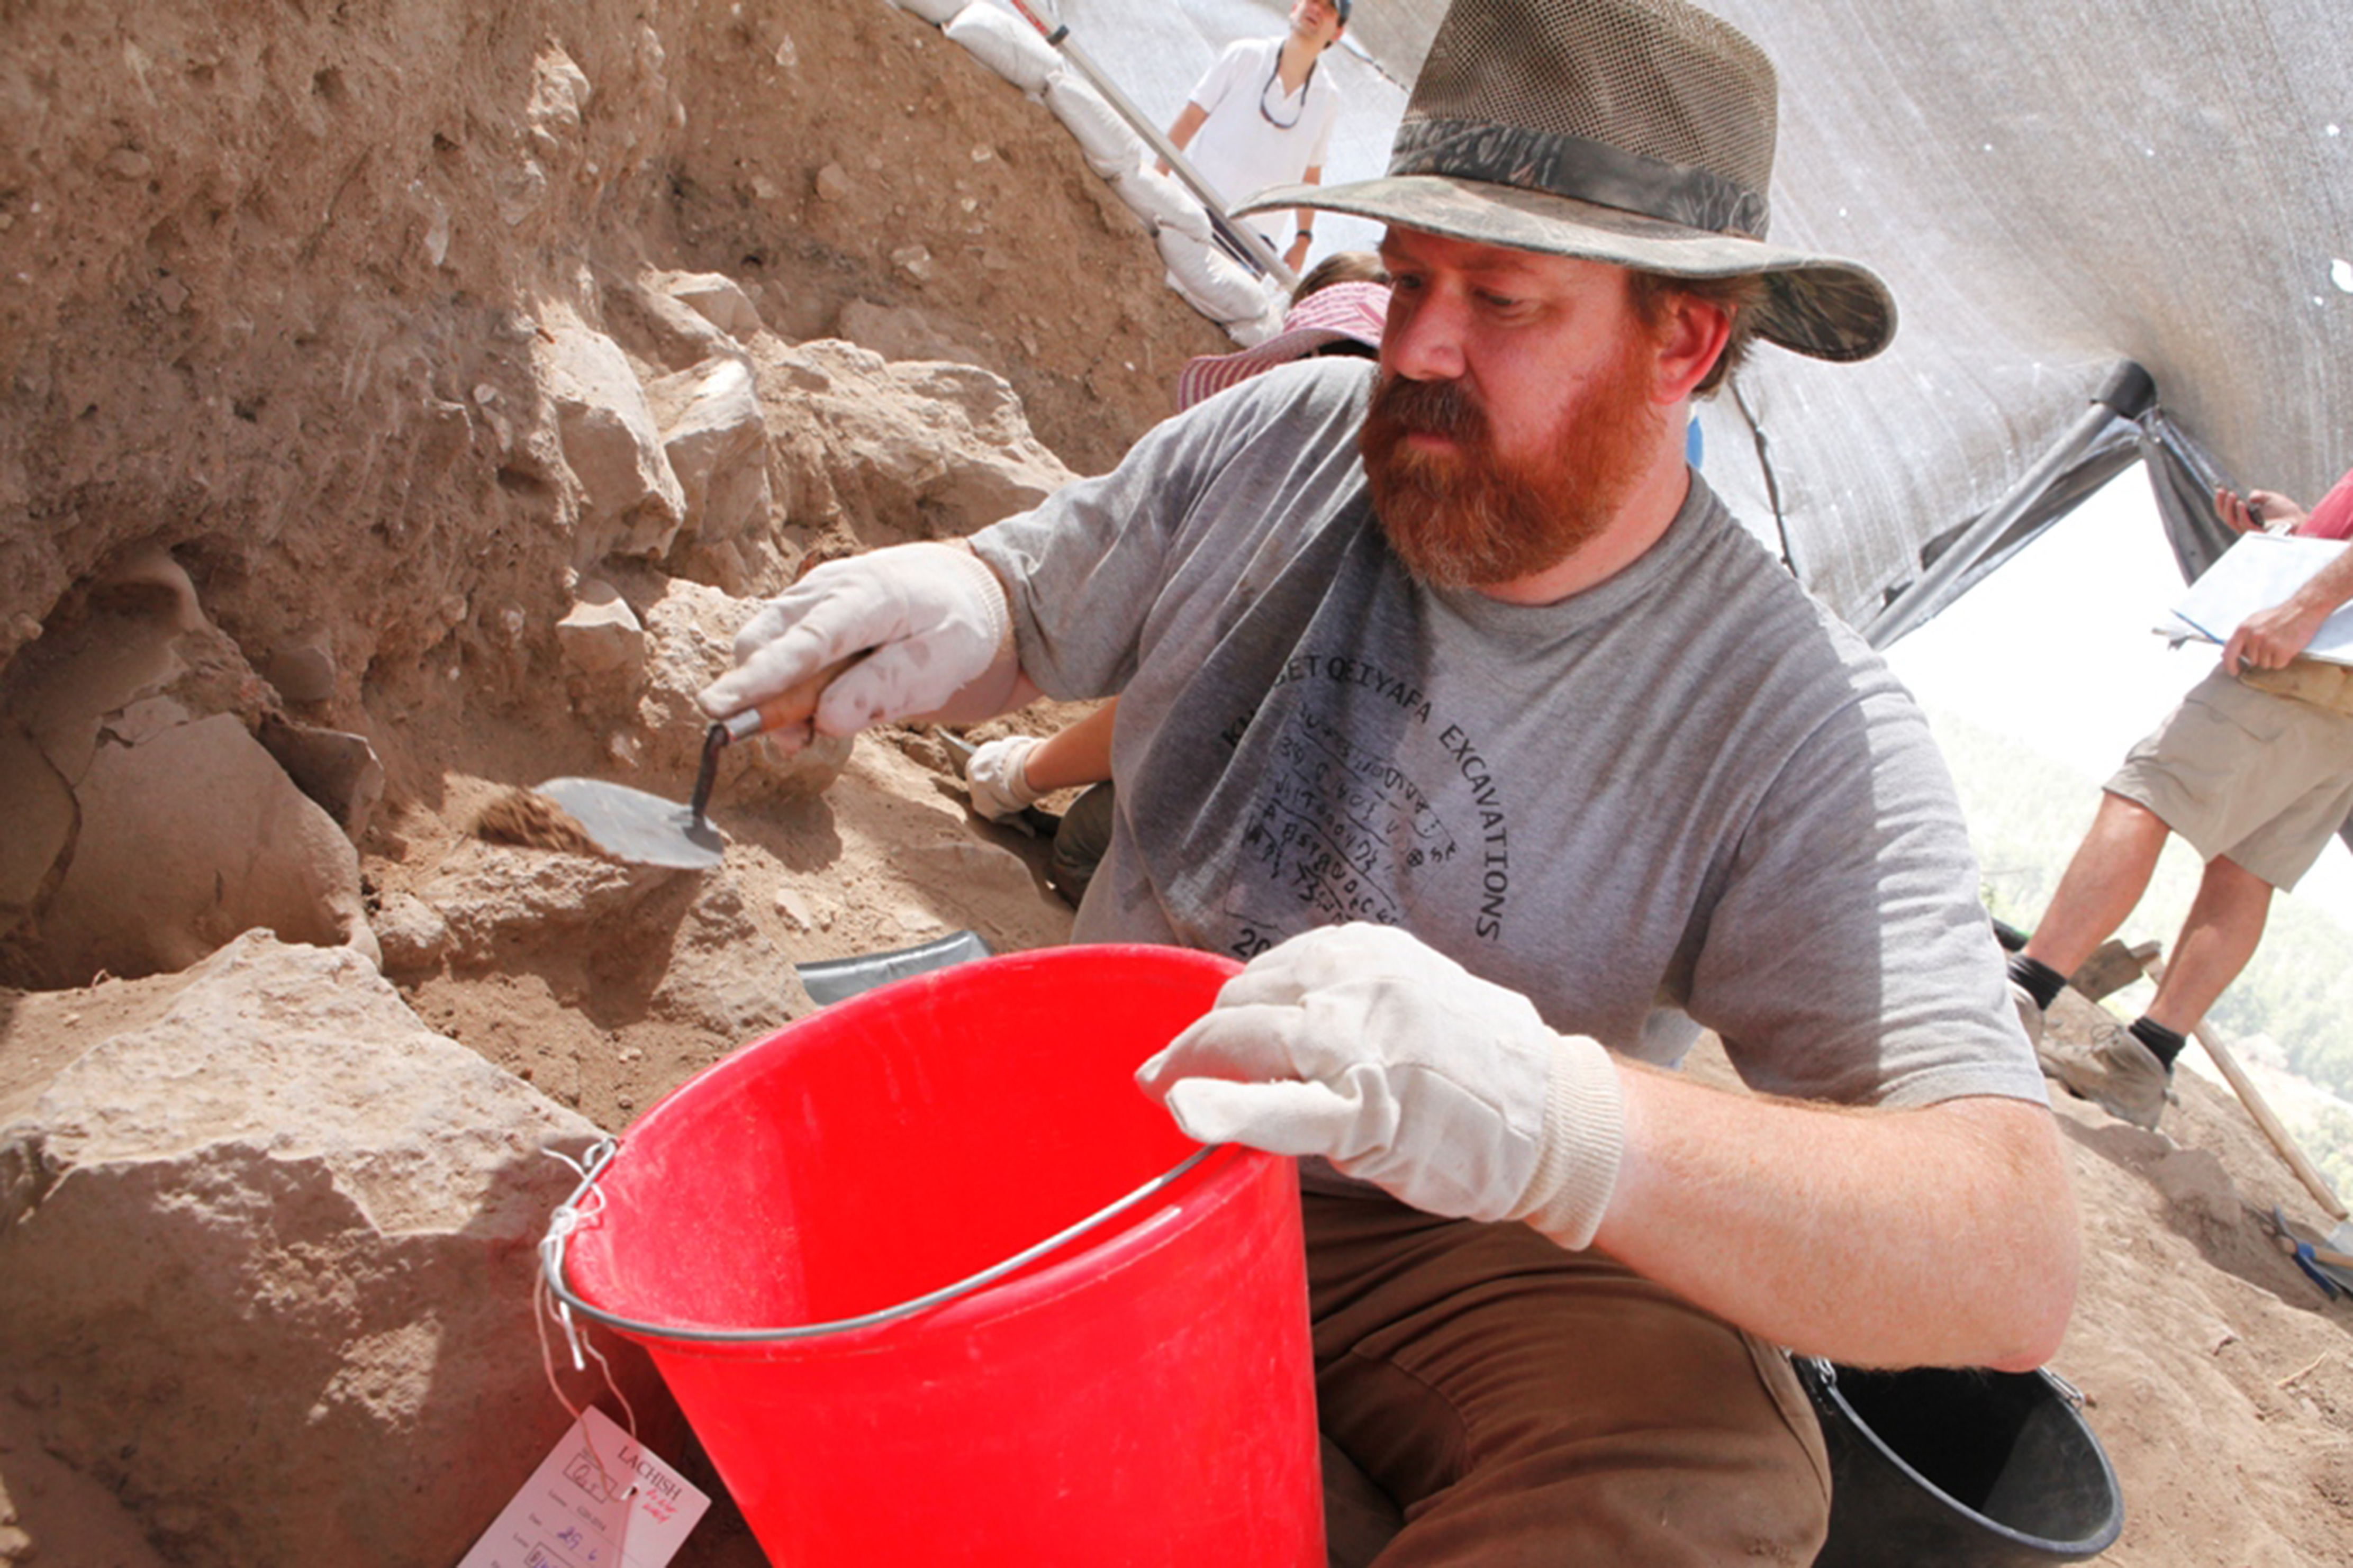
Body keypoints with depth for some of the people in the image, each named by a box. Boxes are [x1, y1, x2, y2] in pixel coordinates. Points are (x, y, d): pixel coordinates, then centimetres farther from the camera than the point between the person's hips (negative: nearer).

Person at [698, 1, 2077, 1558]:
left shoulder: (1803, 721, -17)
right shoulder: (1277, 440, -5)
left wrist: (1565, 1123, -46)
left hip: (1426, 1244, -4)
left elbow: (2016, 1261, -26)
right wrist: (951, 607, -16)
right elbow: (1025, 611, 11)